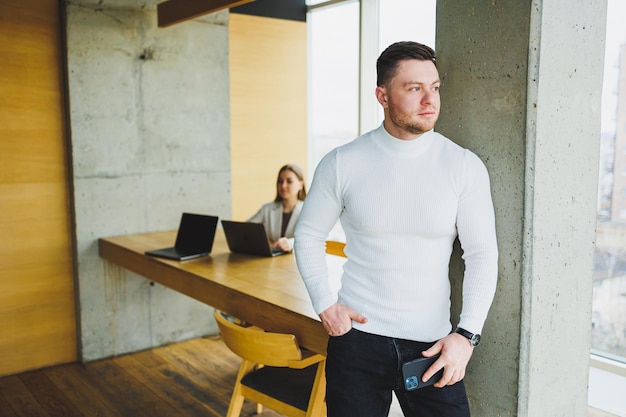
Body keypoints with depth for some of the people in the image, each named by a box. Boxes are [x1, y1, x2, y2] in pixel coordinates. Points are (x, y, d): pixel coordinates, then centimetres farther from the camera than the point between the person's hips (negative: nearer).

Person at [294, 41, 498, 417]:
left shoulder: (464, 167, -5)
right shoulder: (342, 164, -4)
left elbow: (482, 255, -5)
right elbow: (309, 236, 6)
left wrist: (467, 335, -13)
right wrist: (325, 305, -3)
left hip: (432, 344, 0)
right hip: (357, 334, 0)